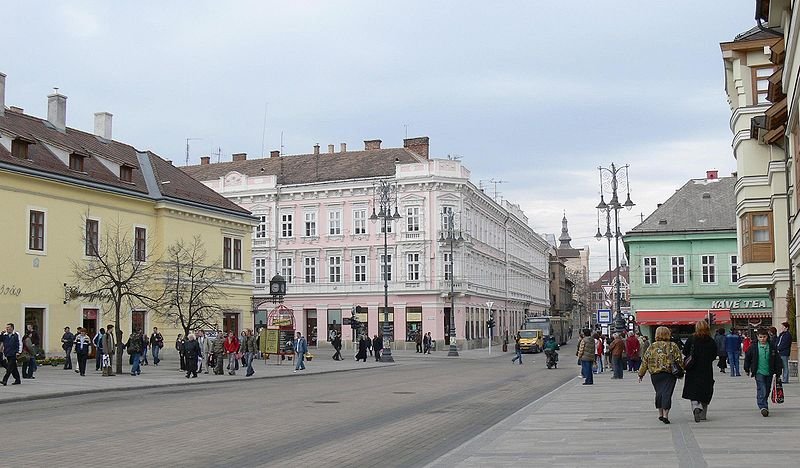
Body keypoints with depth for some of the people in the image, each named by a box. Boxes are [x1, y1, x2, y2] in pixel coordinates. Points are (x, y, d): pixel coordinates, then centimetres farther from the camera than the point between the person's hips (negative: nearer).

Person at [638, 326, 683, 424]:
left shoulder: (652, 347, 3)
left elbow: (645, 361, 5)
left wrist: (641, 374, 12)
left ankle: (660, 414, 19)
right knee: (667, 393, -4)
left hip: (655, 374, 2)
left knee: (659, 393, 15)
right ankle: (665, 415, -12)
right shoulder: (673, 346, 0)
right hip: (669, 374, -2)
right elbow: (679, 360, -4)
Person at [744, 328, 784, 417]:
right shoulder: (753, 348, -2)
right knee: (761, 390, -15)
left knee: (767, 391, 12)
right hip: (759, 372, -3)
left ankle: (763, 405, 29)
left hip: (769, 373, 3)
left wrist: (778, 371, 5)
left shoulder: (772, 348, 2)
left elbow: (777, 360, 8)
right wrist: (747, 370, 12)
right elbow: (747, 358, 9)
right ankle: (763, 407, -23)